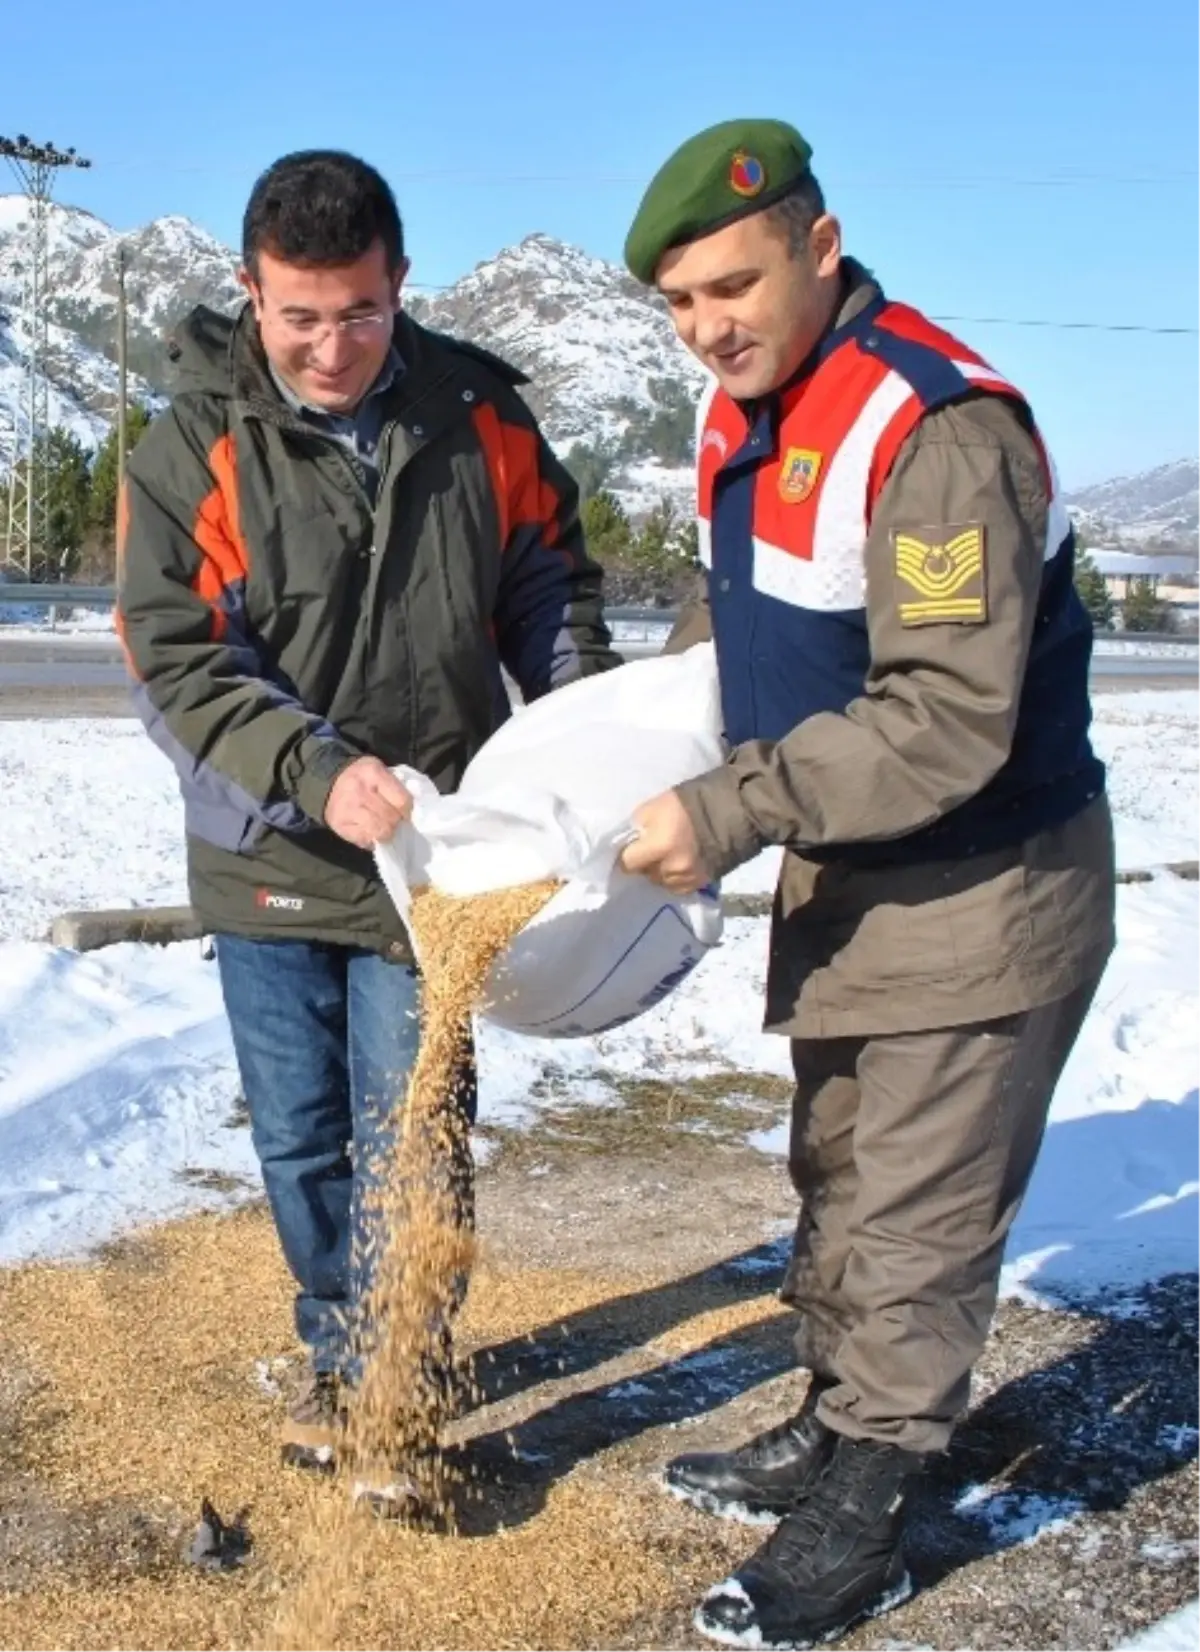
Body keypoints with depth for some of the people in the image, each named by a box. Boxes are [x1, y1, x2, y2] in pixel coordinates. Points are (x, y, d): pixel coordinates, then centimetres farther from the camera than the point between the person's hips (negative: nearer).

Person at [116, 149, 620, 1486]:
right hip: (268, 861, 0)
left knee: (408, 1140, 2)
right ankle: (338, 1351, 35)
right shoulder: (192, 448, -9)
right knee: (300, 1137, 13)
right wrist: (319, 772, -27)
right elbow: (173, 663, -14)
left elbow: (552, 590, 9)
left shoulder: (477, 417, -3)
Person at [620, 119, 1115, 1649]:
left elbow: (950, 724, -32)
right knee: (838, 1178, 21)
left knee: (915, 1220, 3)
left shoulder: (936, 432, -28)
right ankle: (826, 1436, 39)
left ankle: (858, 1525, 20)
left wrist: (729, 816, -28)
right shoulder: (745, 405, 1)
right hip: (847, 873, 9)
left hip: (982, 891, -9)